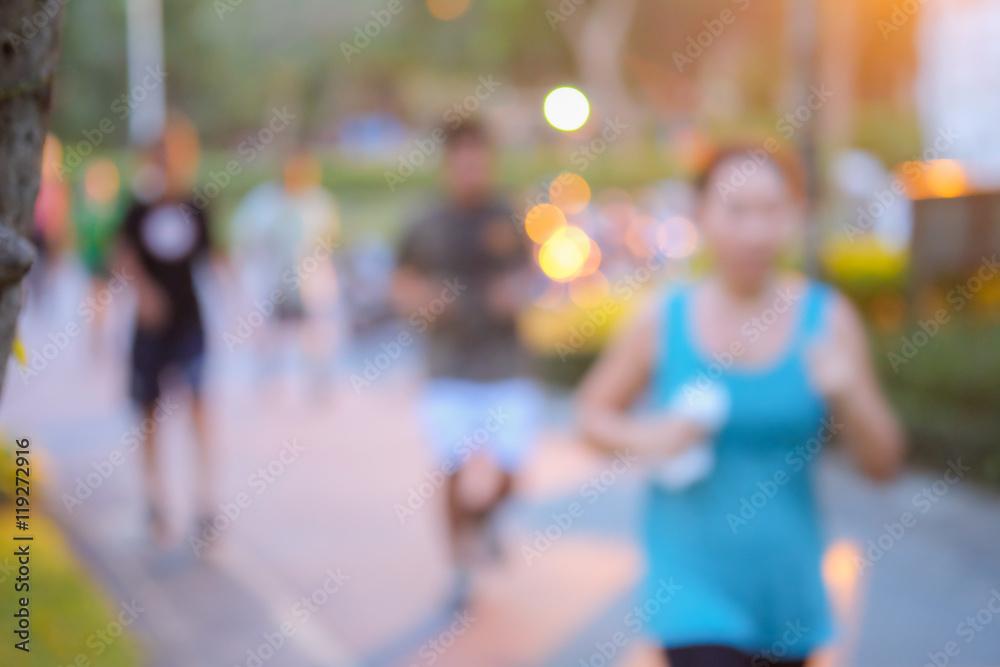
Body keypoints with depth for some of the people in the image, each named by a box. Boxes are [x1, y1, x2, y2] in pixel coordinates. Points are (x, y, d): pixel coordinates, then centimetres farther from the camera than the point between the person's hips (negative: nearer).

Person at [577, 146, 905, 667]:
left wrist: (846, 395, -21)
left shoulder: (828, 320, -5)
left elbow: (882, 464, -2)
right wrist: (644, 437, -13)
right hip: (694, 580, -2)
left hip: (786, 583, 2)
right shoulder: (664, 321, -6)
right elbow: (593, 411, 7)